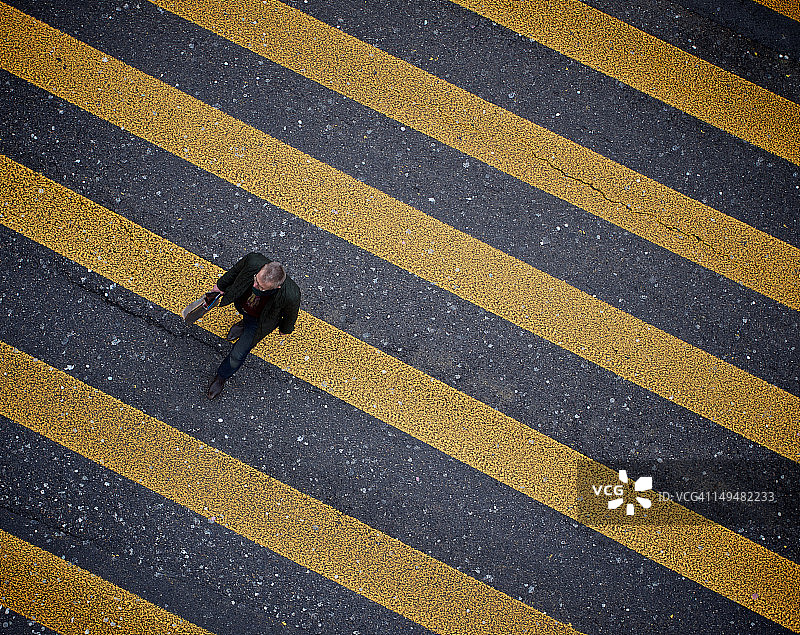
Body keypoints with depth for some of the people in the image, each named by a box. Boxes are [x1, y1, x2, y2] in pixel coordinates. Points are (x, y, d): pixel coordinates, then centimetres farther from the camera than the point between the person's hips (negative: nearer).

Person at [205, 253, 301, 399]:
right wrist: (221, 285, 5)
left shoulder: (291, 295, -44)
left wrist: (285, 329, 4)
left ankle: (222, 377, 42)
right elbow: (236, 270, -13)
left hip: (259, 320, -2)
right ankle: (245, 323, 73)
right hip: (242, 303, 2)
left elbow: (291, 313, -18)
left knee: (237, 355, 10)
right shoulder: (253, 261, -40)